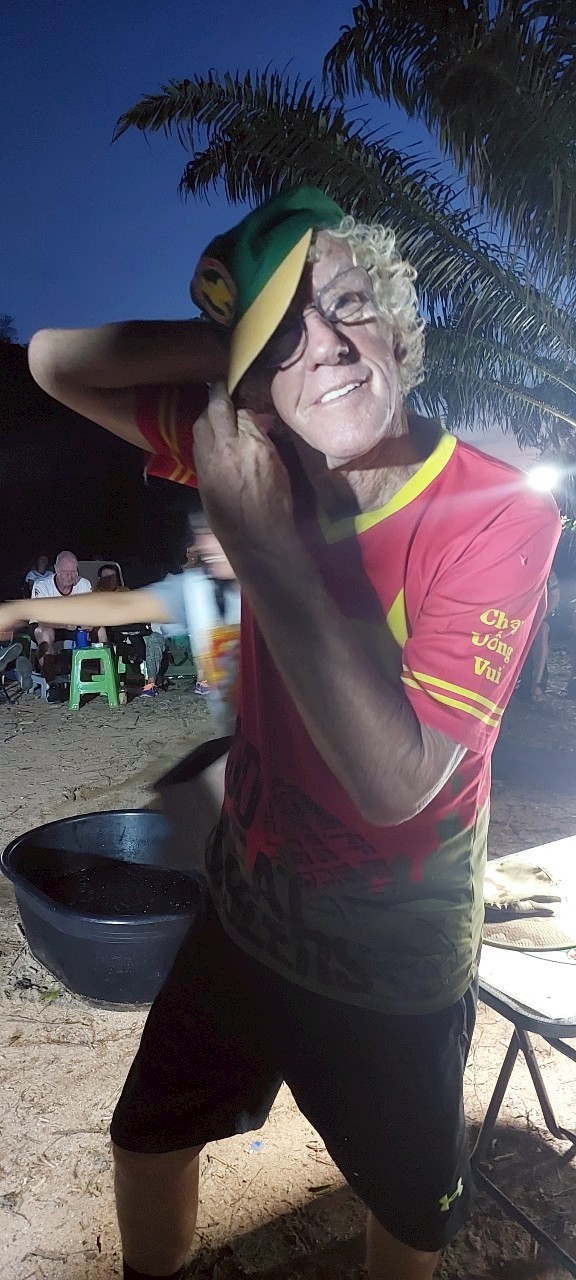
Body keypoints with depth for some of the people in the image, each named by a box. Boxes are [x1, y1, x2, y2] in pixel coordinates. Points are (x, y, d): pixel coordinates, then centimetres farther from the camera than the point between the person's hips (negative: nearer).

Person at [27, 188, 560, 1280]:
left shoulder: (499, 516, -25)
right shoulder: (261, 457, -11)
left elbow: (396, 778, -32)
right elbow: (55, 362, -5)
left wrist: (262, 545, -34)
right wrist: (241, 342, -19)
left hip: (393, 969, -3)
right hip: (245, 914, 4)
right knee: (147, 1137, 26)